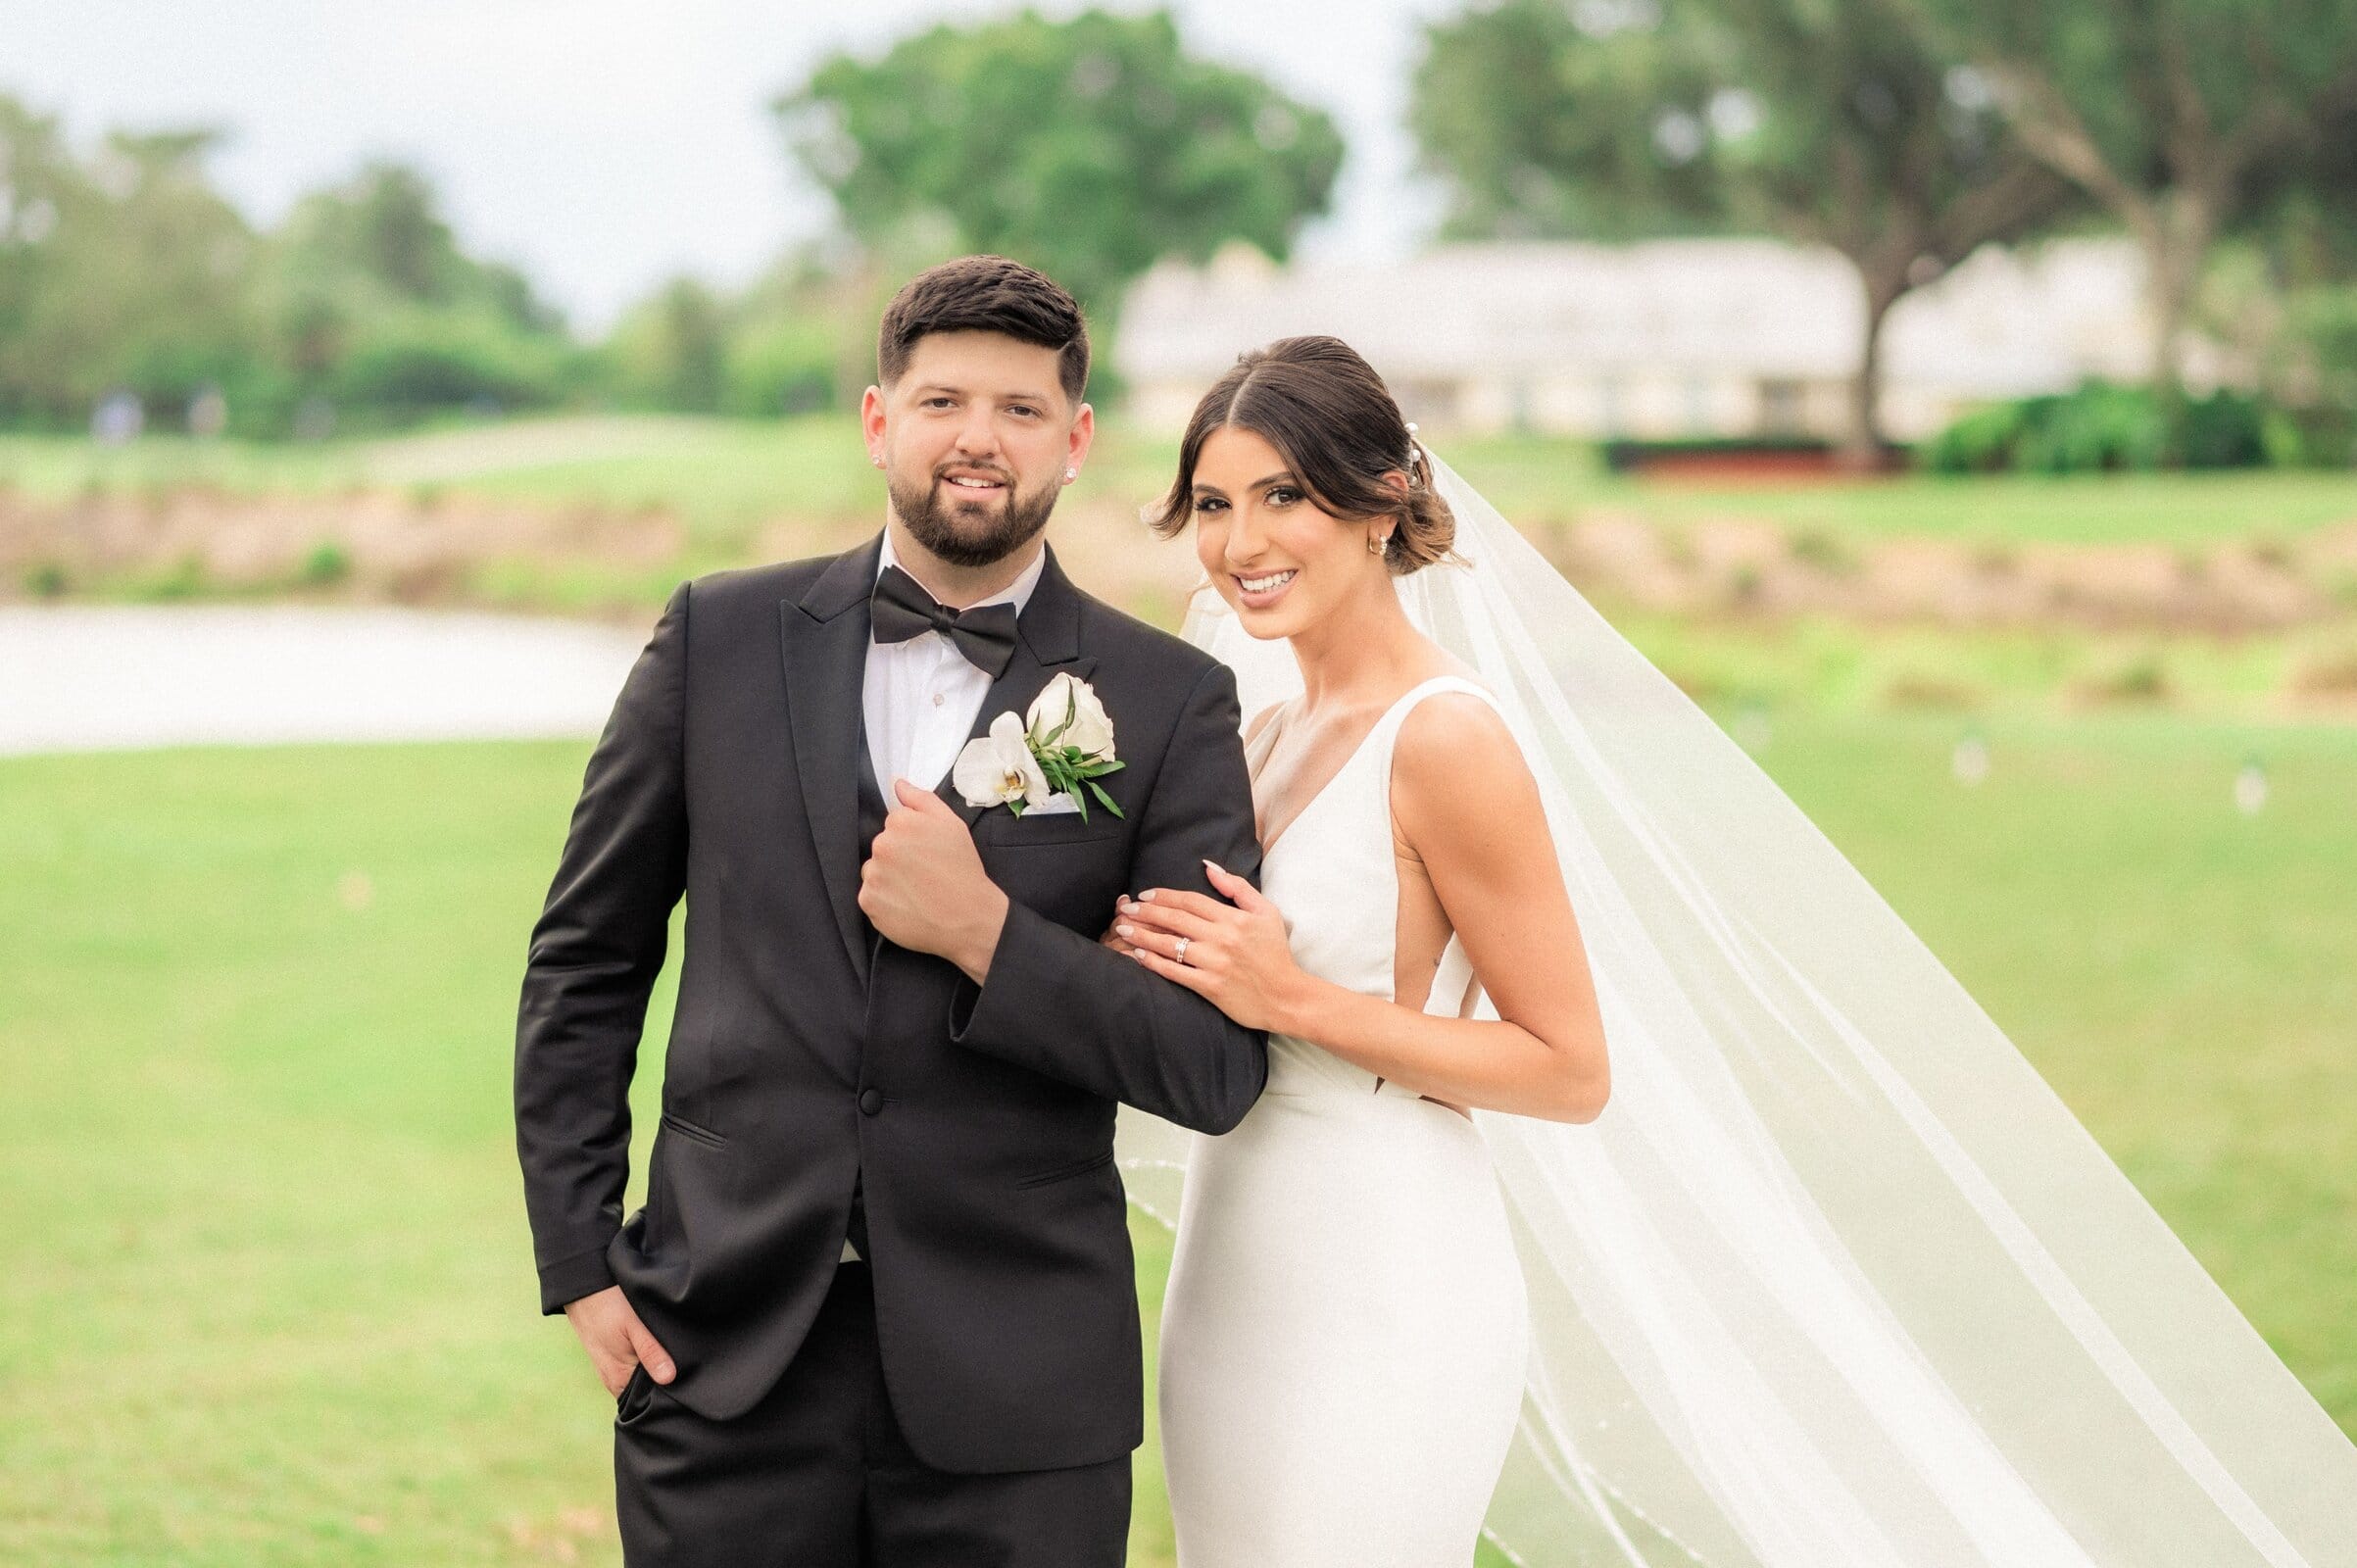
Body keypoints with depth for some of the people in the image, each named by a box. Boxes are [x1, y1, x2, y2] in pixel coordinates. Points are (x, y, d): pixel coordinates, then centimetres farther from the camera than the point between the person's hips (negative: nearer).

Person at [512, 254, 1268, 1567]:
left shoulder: (1169, 704, 0)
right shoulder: (723, 638, 5)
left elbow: (1219, 1066, -3)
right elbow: (585, 963, 11)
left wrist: (984, 935, -15)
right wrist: (579, 1258, 4)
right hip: (726, 1358, 1)